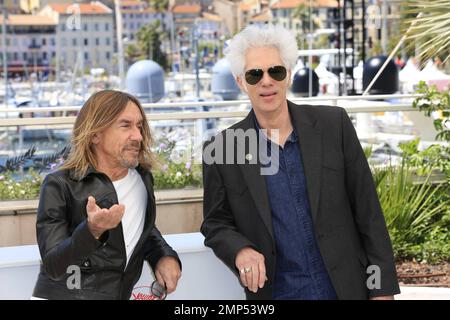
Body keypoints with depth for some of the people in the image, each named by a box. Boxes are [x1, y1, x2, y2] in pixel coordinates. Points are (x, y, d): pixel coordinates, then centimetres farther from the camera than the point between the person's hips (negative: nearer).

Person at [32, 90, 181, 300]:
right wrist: (91, 231, -31)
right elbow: (53, 267, -17)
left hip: (120, 295, 5)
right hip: (65, 294, -5)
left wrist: (164, 255, 5)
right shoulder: (60, 186, -11)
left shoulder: (143, 177, 4)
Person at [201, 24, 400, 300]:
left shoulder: (334, 124, -4)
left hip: (347, 287, 1)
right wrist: (240, 251, -17)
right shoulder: (222, 149, -4)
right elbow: (216, 224, 5)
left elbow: (367, 210, -1)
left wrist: (382, 288, -4)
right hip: (274, 291, 0)